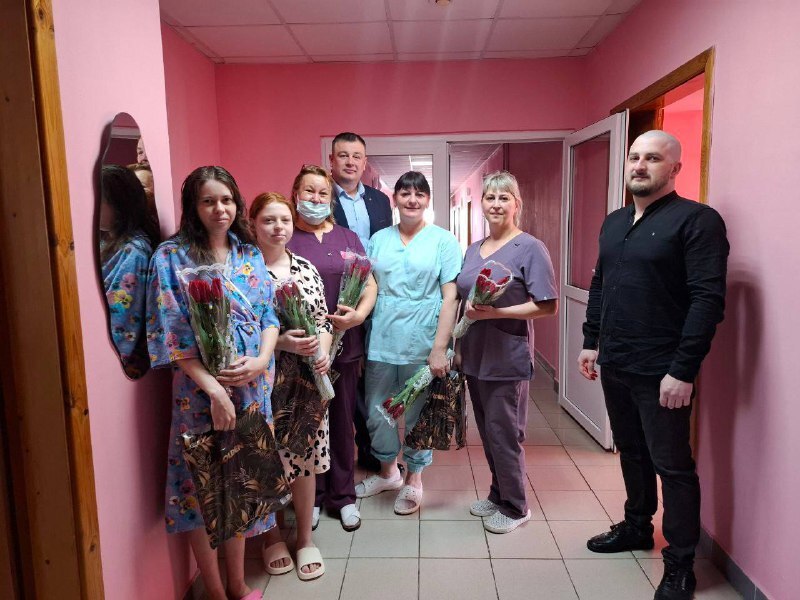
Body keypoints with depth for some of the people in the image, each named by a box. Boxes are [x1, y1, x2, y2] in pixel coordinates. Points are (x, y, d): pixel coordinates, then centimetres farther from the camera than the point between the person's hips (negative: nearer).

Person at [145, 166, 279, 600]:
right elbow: (170, 334, -12)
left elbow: (269, 315, 7)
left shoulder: (250, 254, 8)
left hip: (252, 387, 4)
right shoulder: (171, 256, -6)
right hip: (200, 390, -4)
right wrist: (214, 389, -18)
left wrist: (261, 360, -12)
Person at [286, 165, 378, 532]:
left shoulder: (347, 237, 10)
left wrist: (360, 313, -13)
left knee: (342, 420, 11)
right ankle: (312, 495, 28)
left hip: (344, 344, 2)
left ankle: (343, 495, 27)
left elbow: (370, 284, 6)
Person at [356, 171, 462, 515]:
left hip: (421, 343, -3)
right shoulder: (379, 239, 8)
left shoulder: (443, 241, -2)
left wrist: (439, 348, -14)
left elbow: (450, 297, -7)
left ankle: (414, 481, 31)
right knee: (377, 413, 13)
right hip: (381, 341, 4)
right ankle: (387, 472, 37)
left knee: (417, 415, 10)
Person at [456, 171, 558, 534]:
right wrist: (458, 347, 12)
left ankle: (515, 507, 23)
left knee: (504, 433, 3)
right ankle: (498, 494, 35)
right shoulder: (473, 251, 11)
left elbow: (548, 306, -14)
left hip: (507, 359, -6)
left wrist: (495, 312, -21)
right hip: (474, 357, 7)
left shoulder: (530, 249, -9)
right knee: (487, 432, 17)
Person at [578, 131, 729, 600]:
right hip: (614, 365, 7)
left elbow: (708, 299, -17)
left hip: (661, 371, -7)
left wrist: (683, 370, -20)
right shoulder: (614, 222, 13)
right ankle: (637, 527, 39)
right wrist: (591, 342, 14)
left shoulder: (698, 220, -10)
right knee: (632, 453, 20)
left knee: (672, 466, 5)